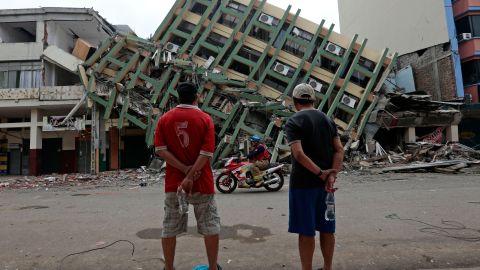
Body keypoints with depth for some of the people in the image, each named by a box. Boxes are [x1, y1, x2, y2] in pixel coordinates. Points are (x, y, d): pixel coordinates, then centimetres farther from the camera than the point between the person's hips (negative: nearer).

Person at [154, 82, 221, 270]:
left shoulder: (165, 119, 2)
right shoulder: (205, 119, -5)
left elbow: (160, 150, -7)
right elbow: (206, 153, -15)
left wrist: (185, 169, -11)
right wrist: (190, 177, -15)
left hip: (174, 182, 2)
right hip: (201, 182, -2)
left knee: (170, 228, 12)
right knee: (210, 226, 11)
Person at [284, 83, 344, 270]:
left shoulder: (293, 122, -9)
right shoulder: (328, 120, 10)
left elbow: (298, 154, -21)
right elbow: (339, 150, 1)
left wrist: (320, 173, -16)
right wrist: (332, 175, -8)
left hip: (303, 182, -6)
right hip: (325, 183, 6)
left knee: (306, 230, 3)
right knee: (326, 228, 16)